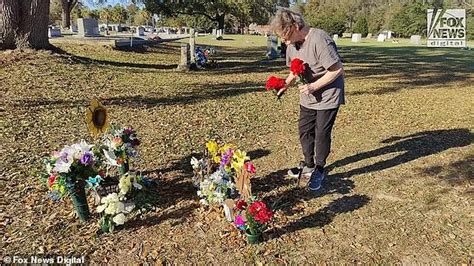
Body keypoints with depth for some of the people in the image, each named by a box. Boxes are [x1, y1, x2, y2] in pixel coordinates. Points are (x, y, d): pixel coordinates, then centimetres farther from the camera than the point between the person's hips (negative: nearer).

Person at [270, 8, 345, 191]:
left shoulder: (319, 40, -27)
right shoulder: (292, 44, -2)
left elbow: (337, 70, -24)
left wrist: (313, 86, -25)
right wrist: (285, 85, -7)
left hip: (328, 96, -7)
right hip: (308, 97, 7)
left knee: (322, 133, 2)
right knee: (304, 130, 13)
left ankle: (319, 170, 22)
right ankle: (308, 165, 33)